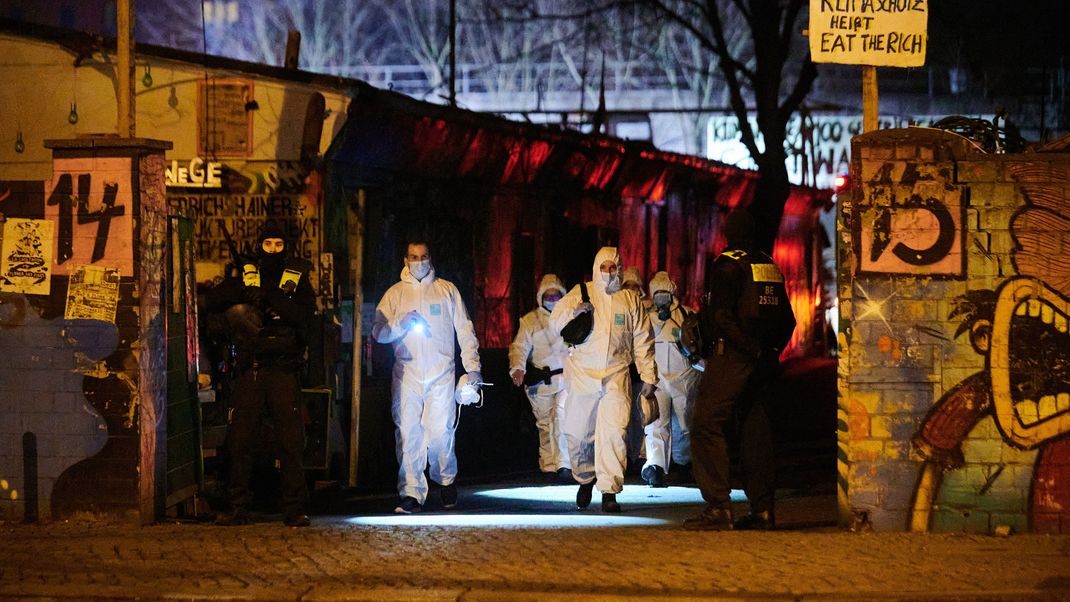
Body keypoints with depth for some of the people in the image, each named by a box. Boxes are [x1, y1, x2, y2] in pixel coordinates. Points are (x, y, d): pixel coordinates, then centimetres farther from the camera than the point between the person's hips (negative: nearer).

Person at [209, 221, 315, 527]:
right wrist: (245, 293, -12)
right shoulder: (244, 278, 14)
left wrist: (274, 298, -16)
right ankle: (237, 508, 7)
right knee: (239, 439, 1)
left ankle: (295, 509, -1)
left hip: (283, 370, -2)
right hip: (249, 370, 2)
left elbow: (304, 315, -7)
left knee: (290, 440, -5)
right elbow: (213, 300, 2)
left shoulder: (297, 280, 9)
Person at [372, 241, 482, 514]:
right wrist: (401, 323, -13)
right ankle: (412, 493, -5)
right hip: (407, 373, 1)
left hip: (441, 374, -1)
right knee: (408, 433, -7)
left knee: (440, 431, -7)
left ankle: (446, 479, 18)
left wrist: (472, 366, 4)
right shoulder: (395, 294, 12)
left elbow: (464, 330, 11)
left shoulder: (447, 290, 11)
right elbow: (378, 332, 6)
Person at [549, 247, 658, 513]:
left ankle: (609, 491, -12)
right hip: (582, 374, 0)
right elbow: (555, 322, -1)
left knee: (613, 432, -14)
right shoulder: (581, 293, 8)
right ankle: (585, 479, 25)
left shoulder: (630, 300, 12)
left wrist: (648, 377, 12)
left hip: (615, 374, 0)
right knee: (577, 433, 0)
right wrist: (574, 310, -22)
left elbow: (642, 341, 15)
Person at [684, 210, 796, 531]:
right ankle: (762, 509, 9)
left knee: (706, 425, -8)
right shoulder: (770, 267, 15)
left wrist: (753, 350, -14)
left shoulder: (728, 265, -8)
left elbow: (722, 316, -18)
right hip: (760, 362, 7)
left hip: (731, 357, -7)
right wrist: (770, 351, 11)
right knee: (754, 430, 11)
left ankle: (718, 507, -17)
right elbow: (787, 319, 17)